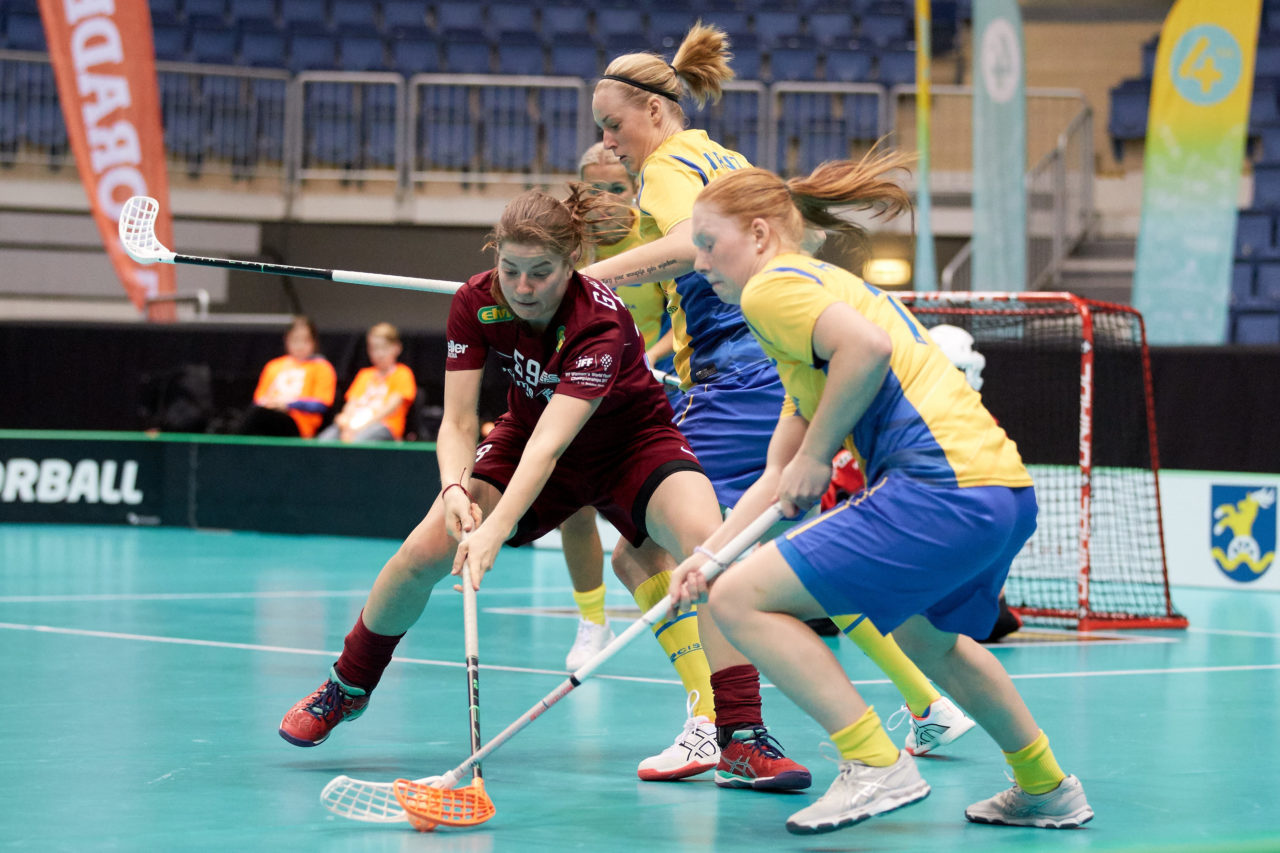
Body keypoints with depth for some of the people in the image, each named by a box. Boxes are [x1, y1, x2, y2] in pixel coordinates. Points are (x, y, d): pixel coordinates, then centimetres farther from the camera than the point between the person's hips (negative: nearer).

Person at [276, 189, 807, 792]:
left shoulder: (601, 323, -35)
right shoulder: (476, 303, -20)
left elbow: (549, 445, -43)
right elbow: (458, 423, -16)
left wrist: (496, 530, -55)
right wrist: (455, 488, -38)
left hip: (631, 441, -4)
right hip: (527, 436, 4)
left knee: (706, 540, -32)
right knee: (426, 550, -15)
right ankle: (348, 688, 13)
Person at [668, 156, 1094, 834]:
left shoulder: (772, 287, -1)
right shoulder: (820, 286, 29)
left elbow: (866, 345, -24)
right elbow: (777, 477, 25)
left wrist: (815, 455, -12)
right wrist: (707, 555, 14)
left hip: (947, 487, -11)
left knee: (740, 600, -8)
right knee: (928, 637, 37)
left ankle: (877, 765, -8)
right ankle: (1047, 790, 47)